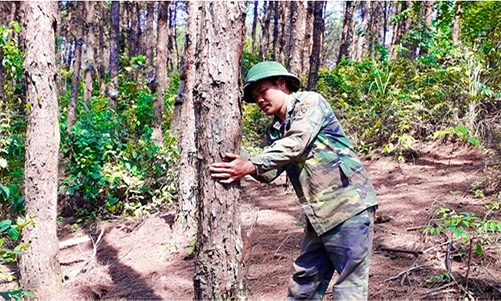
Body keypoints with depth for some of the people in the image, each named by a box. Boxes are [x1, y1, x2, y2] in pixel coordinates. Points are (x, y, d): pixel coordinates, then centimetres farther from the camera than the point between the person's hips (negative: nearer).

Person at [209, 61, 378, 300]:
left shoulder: (309, 102, -7)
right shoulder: (275, 130, 15)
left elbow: (295, 145, -21)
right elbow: (270, 172, 5)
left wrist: (250, 165, -24)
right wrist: (248, 168, -13)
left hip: (349, 205, -8)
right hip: (319, 213, 8)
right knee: (304, 280, 14)